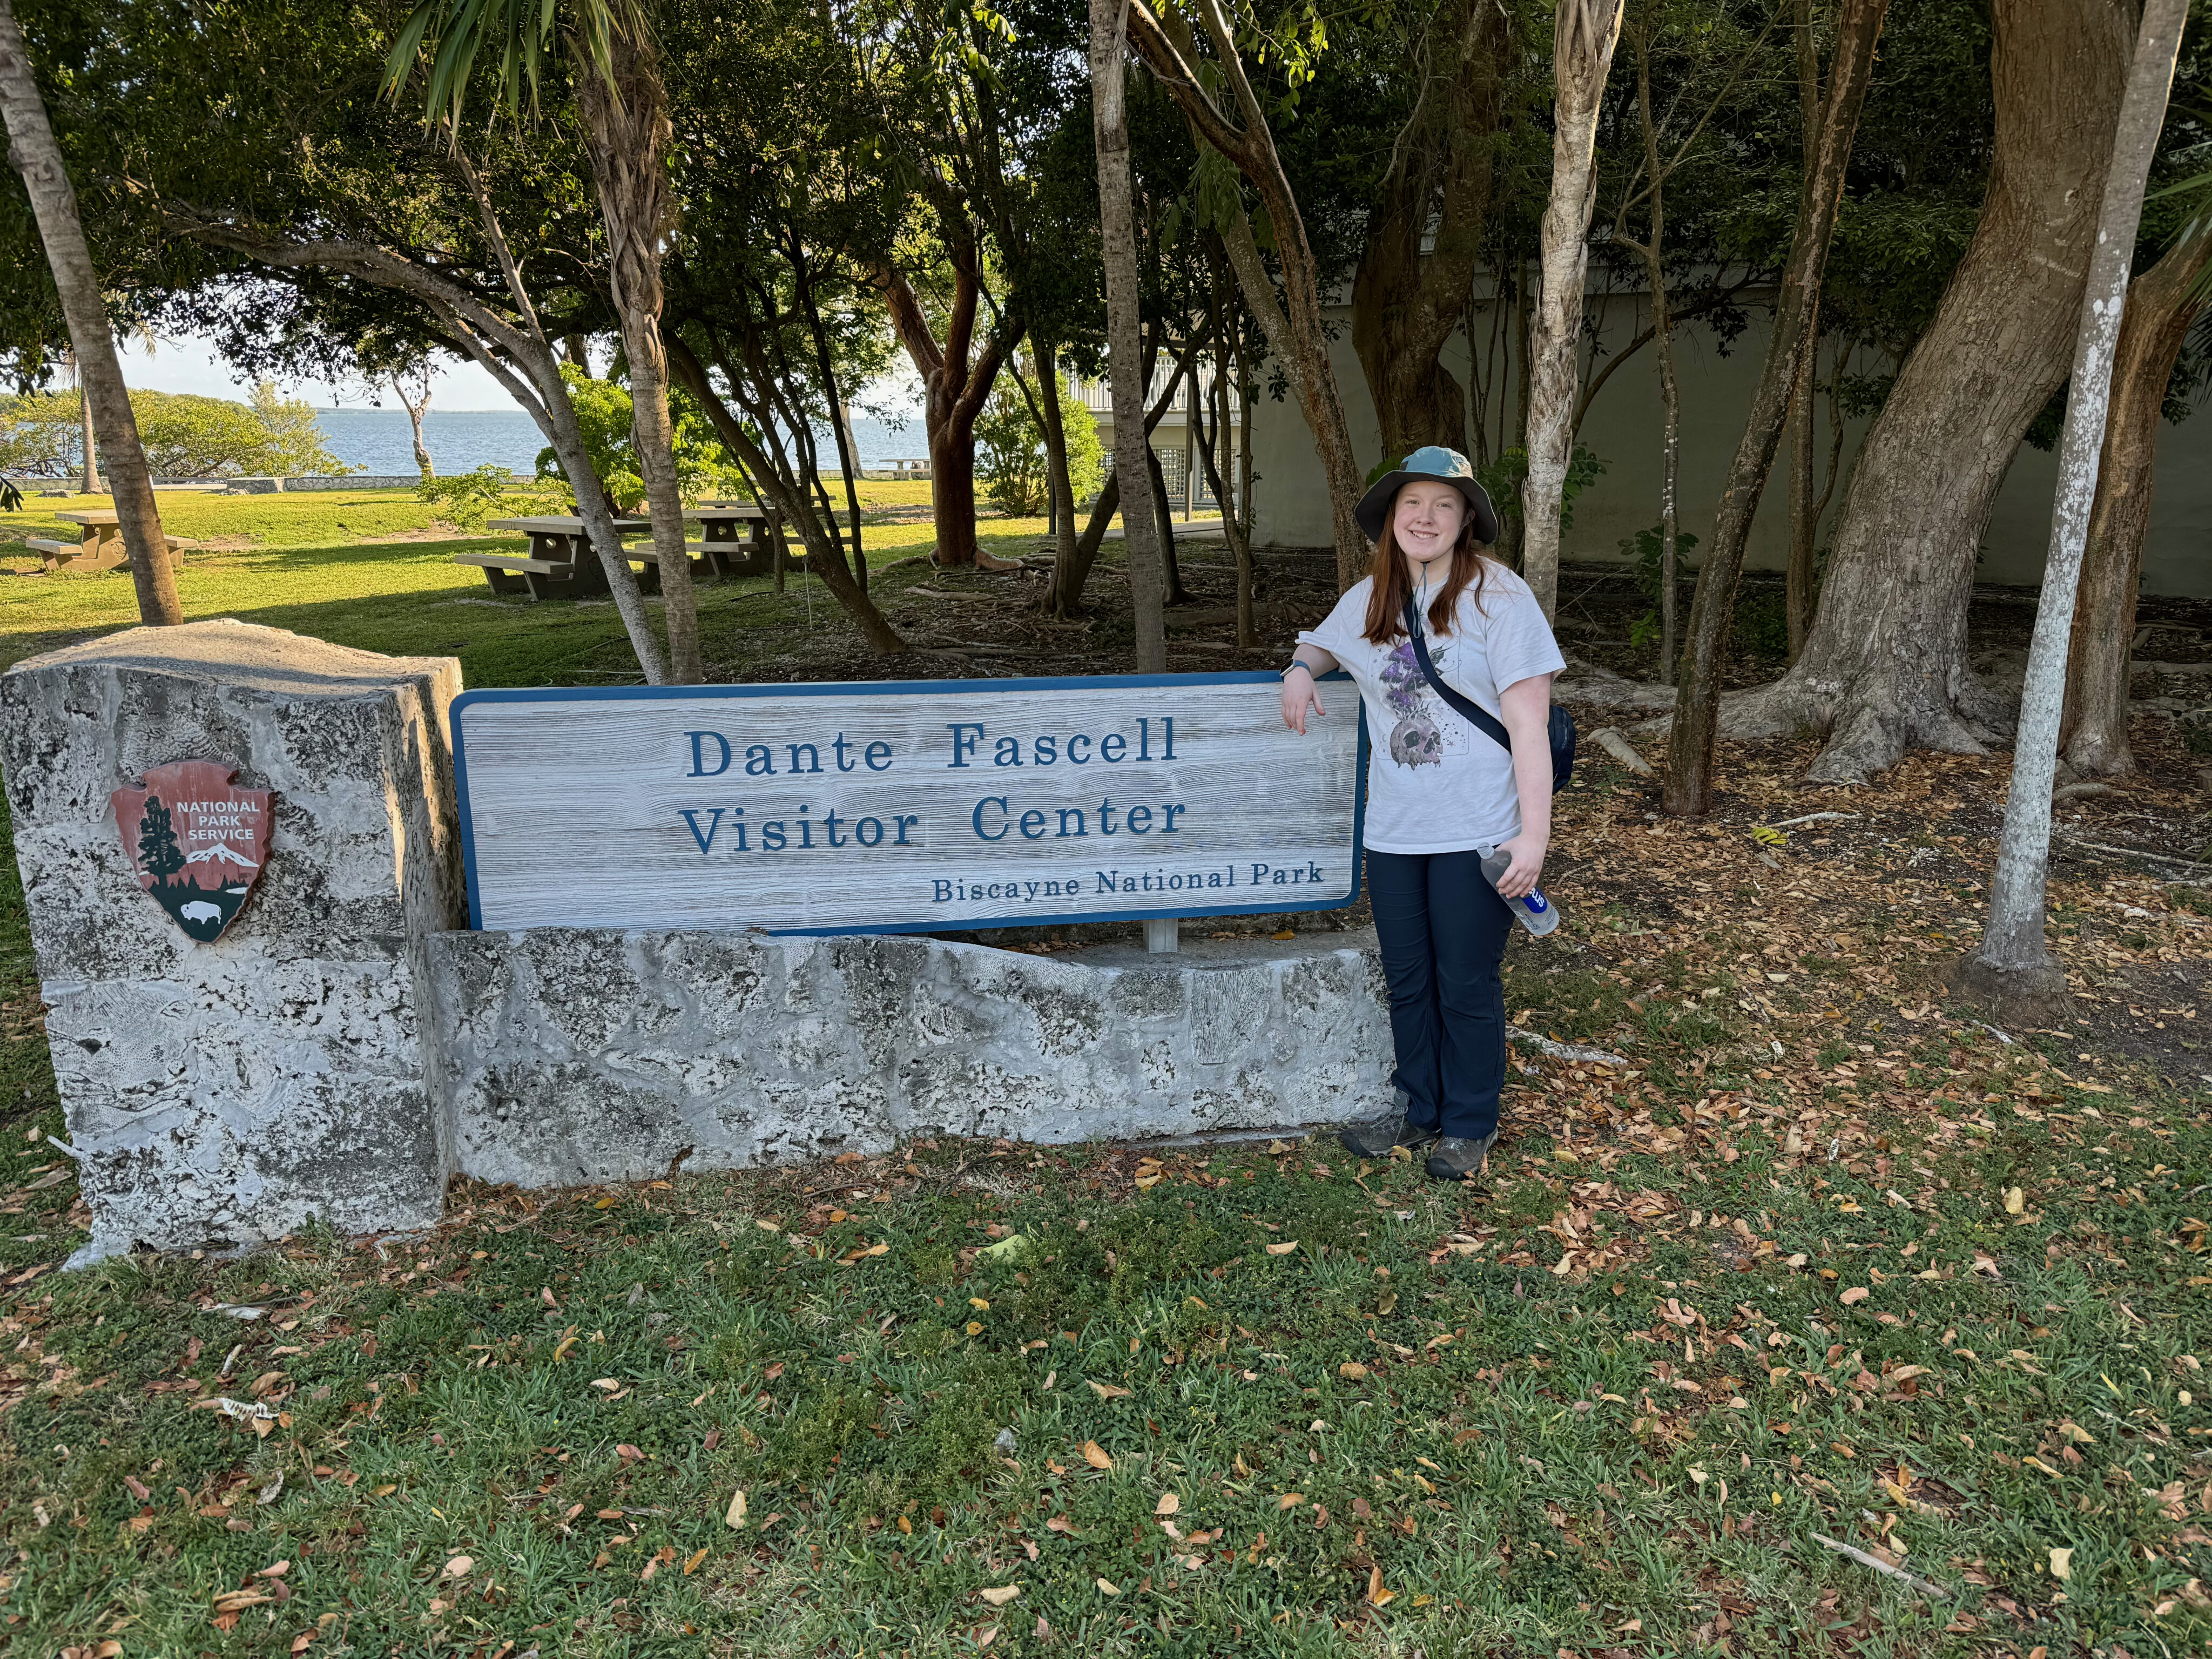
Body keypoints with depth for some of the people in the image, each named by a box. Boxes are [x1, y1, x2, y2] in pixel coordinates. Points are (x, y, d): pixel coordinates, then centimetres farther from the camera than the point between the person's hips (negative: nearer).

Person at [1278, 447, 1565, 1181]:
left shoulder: (1499, 597, -9)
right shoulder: (1368, 599, 7)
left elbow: (1529, 725, -12)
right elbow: (1322, 643, 30)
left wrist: (1534, 833, -17)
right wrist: (1301, 667, 4)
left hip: (1477, 835, -5)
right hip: (1393, 830, 5)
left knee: (1466, 985, 6)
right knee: (1407, 981, 16)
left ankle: (1469, 1126, 26)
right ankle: (1417, 1109, 35)